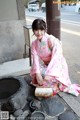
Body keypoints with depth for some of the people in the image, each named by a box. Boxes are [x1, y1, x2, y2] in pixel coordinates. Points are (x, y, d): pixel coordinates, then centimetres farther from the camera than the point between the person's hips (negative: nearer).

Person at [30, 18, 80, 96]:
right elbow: (36, 59, -13)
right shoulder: (34, 44, -7)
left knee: (51, 77, -30)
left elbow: (56, 58, -30)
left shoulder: (52, 40, -25)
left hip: (57, 65, -4)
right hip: (45, 65, 5)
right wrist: (37, 74, -27)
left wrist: (49, 73, -37)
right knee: (35, 75, -22)